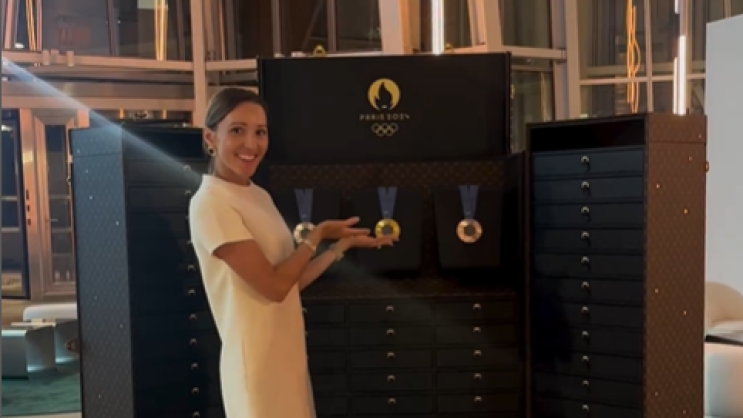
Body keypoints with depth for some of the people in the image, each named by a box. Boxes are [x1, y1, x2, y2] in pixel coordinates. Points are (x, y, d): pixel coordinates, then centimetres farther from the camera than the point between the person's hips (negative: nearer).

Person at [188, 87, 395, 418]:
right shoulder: (210, 205, -18)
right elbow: (274, 285, -20)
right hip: (257, 362, -8)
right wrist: (318, 234, -8)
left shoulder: (259, 196, 8)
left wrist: (344, 244, 6)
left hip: (287, 354, 8)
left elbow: (291, 280, 9)